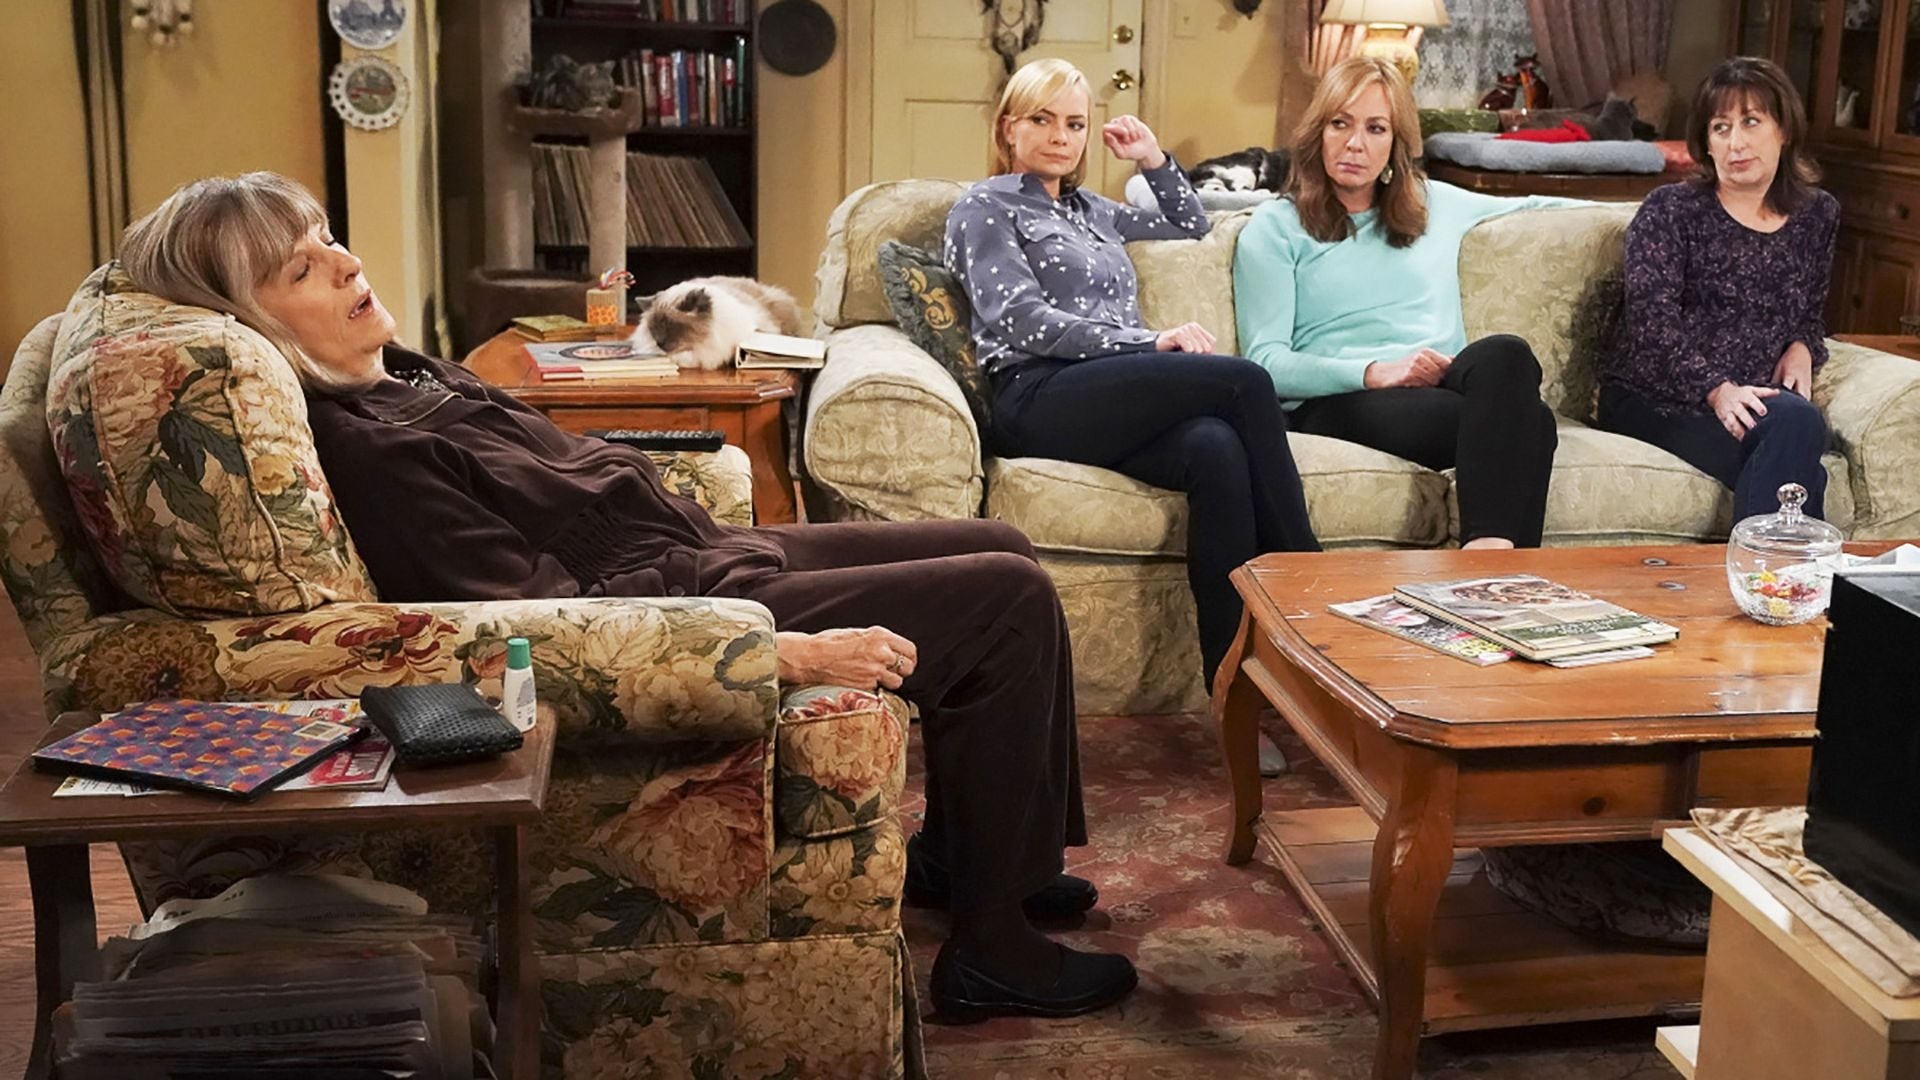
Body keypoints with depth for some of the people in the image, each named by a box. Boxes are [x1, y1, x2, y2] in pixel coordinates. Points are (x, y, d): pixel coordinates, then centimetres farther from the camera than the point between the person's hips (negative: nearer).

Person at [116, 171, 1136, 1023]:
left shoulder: (397, 375, 7)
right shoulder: (363, 452, -23)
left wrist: (720, 535, 17)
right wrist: (794, 652, -27)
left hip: (697, 555, 10)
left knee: (996, 546, 14)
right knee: (1011, 601, -11)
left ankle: (952, 850, 26)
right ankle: (992, 951, -1)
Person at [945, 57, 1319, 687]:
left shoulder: (1090, 210, 32)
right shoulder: (986, 206, 11)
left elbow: (1191, 226, 48)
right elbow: (1020, 321, -5)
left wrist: (1153, 159, 31)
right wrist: (1149, 343, -12)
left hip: (1118, 394, 6)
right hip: (1040, 395, -6)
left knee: (1218, 450, -32)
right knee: (1243, 381, -27)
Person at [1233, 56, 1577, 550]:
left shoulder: (1435, 204, 26)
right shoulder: (1274, 228, 11)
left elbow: (1529, 207, 45)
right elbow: (1266, 362, 0)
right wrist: (1373, 373, -14)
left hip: (1444, 388, 5)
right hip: (1336, 401, -4)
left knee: (1505, 354, -36)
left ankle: (1489, 549, -49)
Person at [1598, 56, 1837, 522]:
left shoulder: (1817, 214, 15)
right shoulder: (1670, 210, 0)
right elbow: (1653, 321, -11)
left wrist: (1802, 349, 3)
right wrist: (1718, 389, -24)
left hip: (1753, 401, 4)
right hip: (1653, 400, -4)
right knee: (1798, 424, -32)